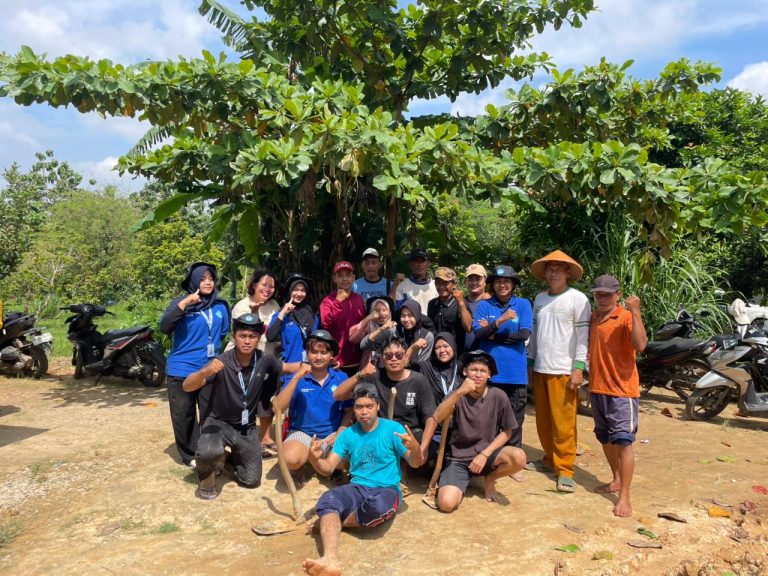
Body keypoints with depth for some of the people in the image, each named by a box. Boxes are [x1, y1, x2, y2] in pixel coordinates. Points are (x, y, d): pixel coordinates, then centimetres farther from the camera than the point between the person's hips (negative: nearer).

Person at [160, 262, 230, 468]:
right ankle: (190, 455, 21)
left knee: (210, 414, 9)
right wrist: (184, 304, -31)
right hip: (182, 370, -3)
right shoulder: (181, 302, -7)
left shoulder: (221, 305, 6)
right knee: (183, 416, 6)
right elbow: (164, 327, -23)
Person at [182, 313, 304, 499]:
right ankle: (206, 475, 1)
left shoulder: (264, 360, -12)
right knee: (209, 452, -36)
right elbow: (187, 387, -31)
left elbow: (286, 367, 9)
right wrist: (205, 372, -51)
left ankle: (234, 458, 38)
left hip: (247, 427, 4)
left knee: (252, 480, 5)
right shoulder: (222, 362, -24)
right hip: (219, 422, -4)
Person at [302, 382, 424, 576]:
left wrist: (415, 448, -26)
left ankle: (331, 521, -13)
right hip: (357, 489, 3)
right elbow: (328, 468, 4)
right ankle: (330, 560, -52)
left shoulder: (393, 429, -1)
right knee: (327, 499, -31)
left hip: (386, 490, -2)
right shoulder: (348, 434, 8)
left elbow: (415, 464, -2)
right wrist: (314, 459, -20)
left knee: (379, 506, -39)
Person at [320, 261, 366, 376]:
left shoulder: (359, 299, 8)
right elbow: (326, 324, -23)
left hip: (357, 360, 5)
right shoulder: (328, 300, -6)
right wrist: (338, 301, -24)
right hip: (337, 361, -5)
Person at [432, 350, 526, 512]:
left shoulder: (498, 397, -6)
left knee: (519, 457, -29)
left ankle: (490, 479, 3)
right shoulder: (458, 396, -7)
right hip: (458, 458, -1)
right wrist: (459, 393, -39)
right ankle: (462, 482, 10)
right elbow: (437, 417, -26)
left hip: (487, 453, 1)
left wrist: (484, 454, -10)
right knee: (446, 503, -25)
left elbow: (506, 432, 3)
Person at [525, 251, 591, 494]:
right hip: (540, 369, 6)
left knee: (563, 422, -4)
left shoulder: (578, 299, -5)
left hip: (564, 371, -6)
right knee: (543, 420, 12)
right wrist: (530, 362, 15)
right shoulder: (540, 298, 12)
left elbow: (583, 335, -9)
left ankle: (565, 469, 6)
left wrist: (578, 368, -14)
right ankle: (549, 460, 26)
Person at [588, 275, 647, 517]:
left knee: (623, 441, -6)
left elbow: (640, 345, -29)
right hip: (597, 388, 7)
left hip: (622, 390, -7)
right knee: (606, 439, 18)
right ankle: (616, 480, 35)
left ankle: (624, 497, 0)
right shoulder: (592, 317, 9)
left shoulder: (626, 317, -12)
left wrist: (635, 312, -32)